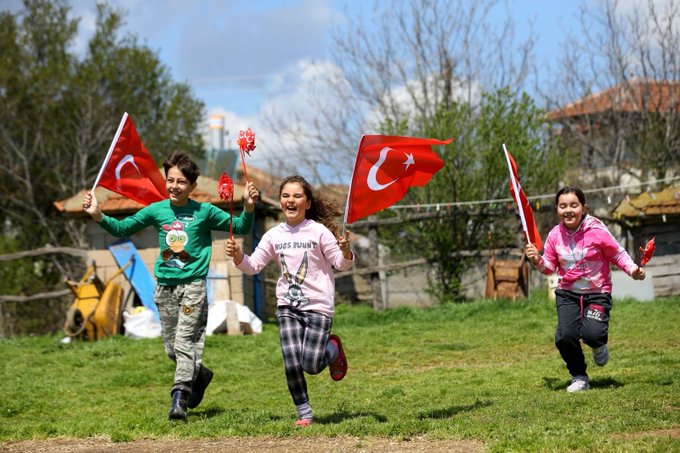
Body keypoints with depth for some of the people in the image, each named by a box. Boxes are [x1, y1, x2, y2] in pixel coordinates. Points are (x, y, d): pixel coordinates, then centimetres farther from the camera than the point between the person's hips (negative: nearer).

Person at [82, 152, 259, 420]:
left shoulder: (204, 212, -1)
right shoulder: (156, 210, 6)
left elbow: (240, 228, 2)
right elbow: (122, 229, 13)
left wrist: (248, 208, -16)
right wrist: (99, 216, -2)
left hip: (193, 284, -4)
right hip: (165, 285, 4)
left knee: (185, 341, -14)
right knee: (171, 347, 10)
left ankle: (179, 399, -17)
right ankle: (200, 375, 36)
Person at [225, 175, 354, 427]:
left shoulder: (319, 231, -7)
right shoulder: (274, 235, 5)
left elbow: (342, 264, -6)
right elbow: (253, 266, 8)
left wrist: (345, 250, -29)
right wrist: (237, 255, -12)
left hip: (318, 306, -3)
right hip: (287, 306, 3)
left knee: (311, 365, -10)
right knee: (292, 364, -8)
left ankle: (332, 349, 25)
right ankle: (304, 414, 8)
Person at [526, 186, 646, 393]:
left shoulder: (597, 231, -13)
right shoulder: (555, 235, -2)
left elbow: (618, 254, -3)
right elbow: (550, 266, 8)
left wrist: (632, 269, -19)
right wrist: (538, 261, -12)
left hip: (597, 292, -3)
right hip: (567, 293, 3)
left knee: (592, 334, -23)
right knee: (565, 336, -16)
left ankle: (599, 346, 19)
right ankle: (579, 377, 9)